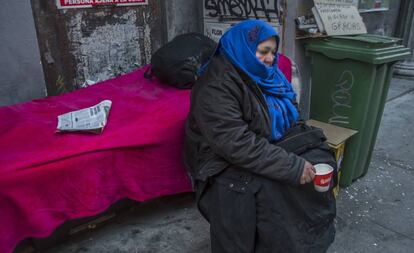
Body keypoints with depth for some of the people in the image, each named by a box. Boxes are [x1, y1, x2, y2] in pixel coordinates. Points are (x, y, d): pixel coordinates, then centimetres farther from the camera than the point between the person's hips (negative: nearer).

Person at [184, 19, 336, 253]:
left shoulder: (263, 74, 2)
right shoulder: (216, 87, -23)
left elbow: (290, 111, 14)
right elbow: (237, 144, -30)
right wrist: (293, 167, -30)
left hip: (270, 147, 8)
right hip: (228, 162, -7)